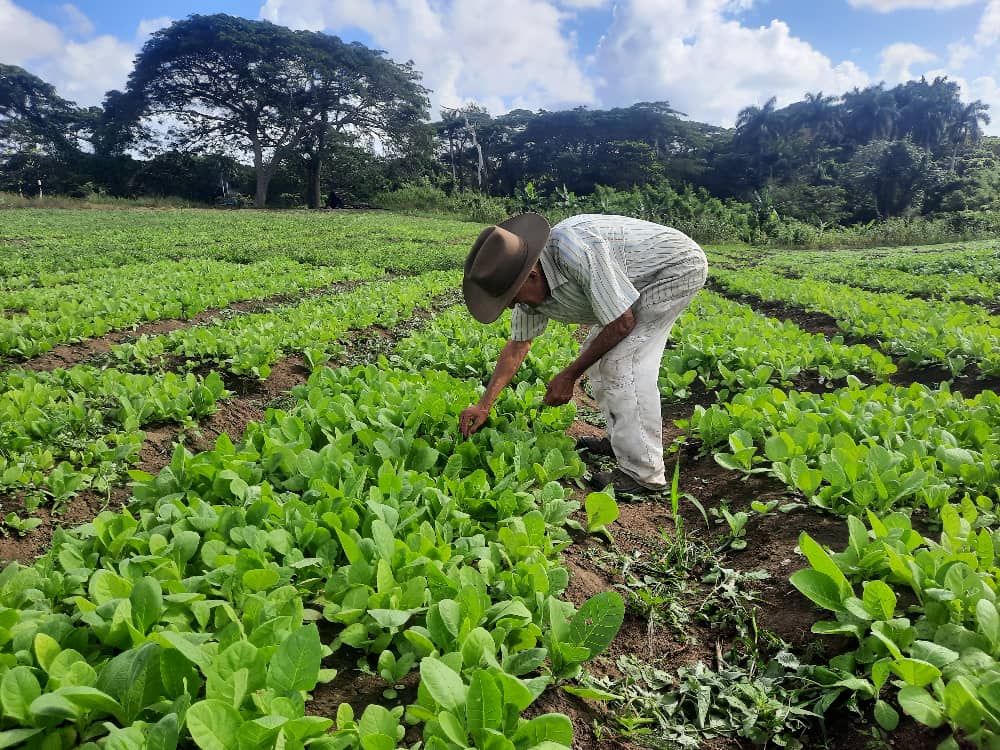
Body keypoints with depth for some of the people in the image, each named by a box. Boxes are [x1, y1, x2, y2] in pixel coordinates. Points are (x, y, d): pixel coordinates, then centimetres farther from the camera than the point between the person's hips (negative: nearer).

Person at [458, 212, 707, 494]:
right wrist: (484, 404, 3)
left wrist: (570, 376, -19)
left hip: (679, 265, -9)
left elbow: (622, 323, -29)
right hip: (643, 279, 9)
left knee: (623, 361, -19)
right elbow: (517, 346, 5)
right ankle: (621, 440, 23)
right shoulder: (531, 284, -8)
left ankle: (642, 474, -13)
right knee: (598, 353, 9)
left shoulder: (578, 251, -37)